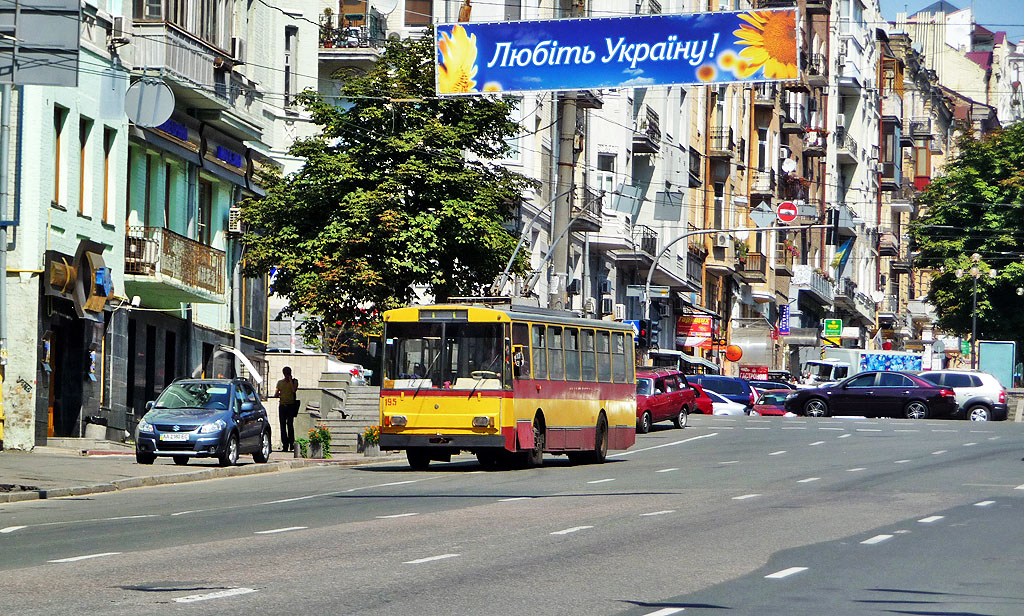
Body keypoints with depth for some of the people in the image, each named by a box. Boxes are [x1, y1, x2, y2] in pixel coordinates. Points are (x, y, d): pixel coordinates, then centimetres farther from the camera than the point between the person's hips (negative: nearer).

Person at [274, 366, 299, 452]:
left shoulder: (294, 381, 7)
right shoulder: (280, 382, 16)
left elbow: (294, 390, -12)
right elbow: (276, 394, 18)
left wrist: (290, 380, -7)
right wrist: (277, 395, 0)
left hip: (291, 405, -3)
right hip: (282, 406, 3)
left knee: (290, 424, -12)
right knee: (283, 425, 0)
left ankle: (291, 442, 0)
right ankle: (285, 445, 2)